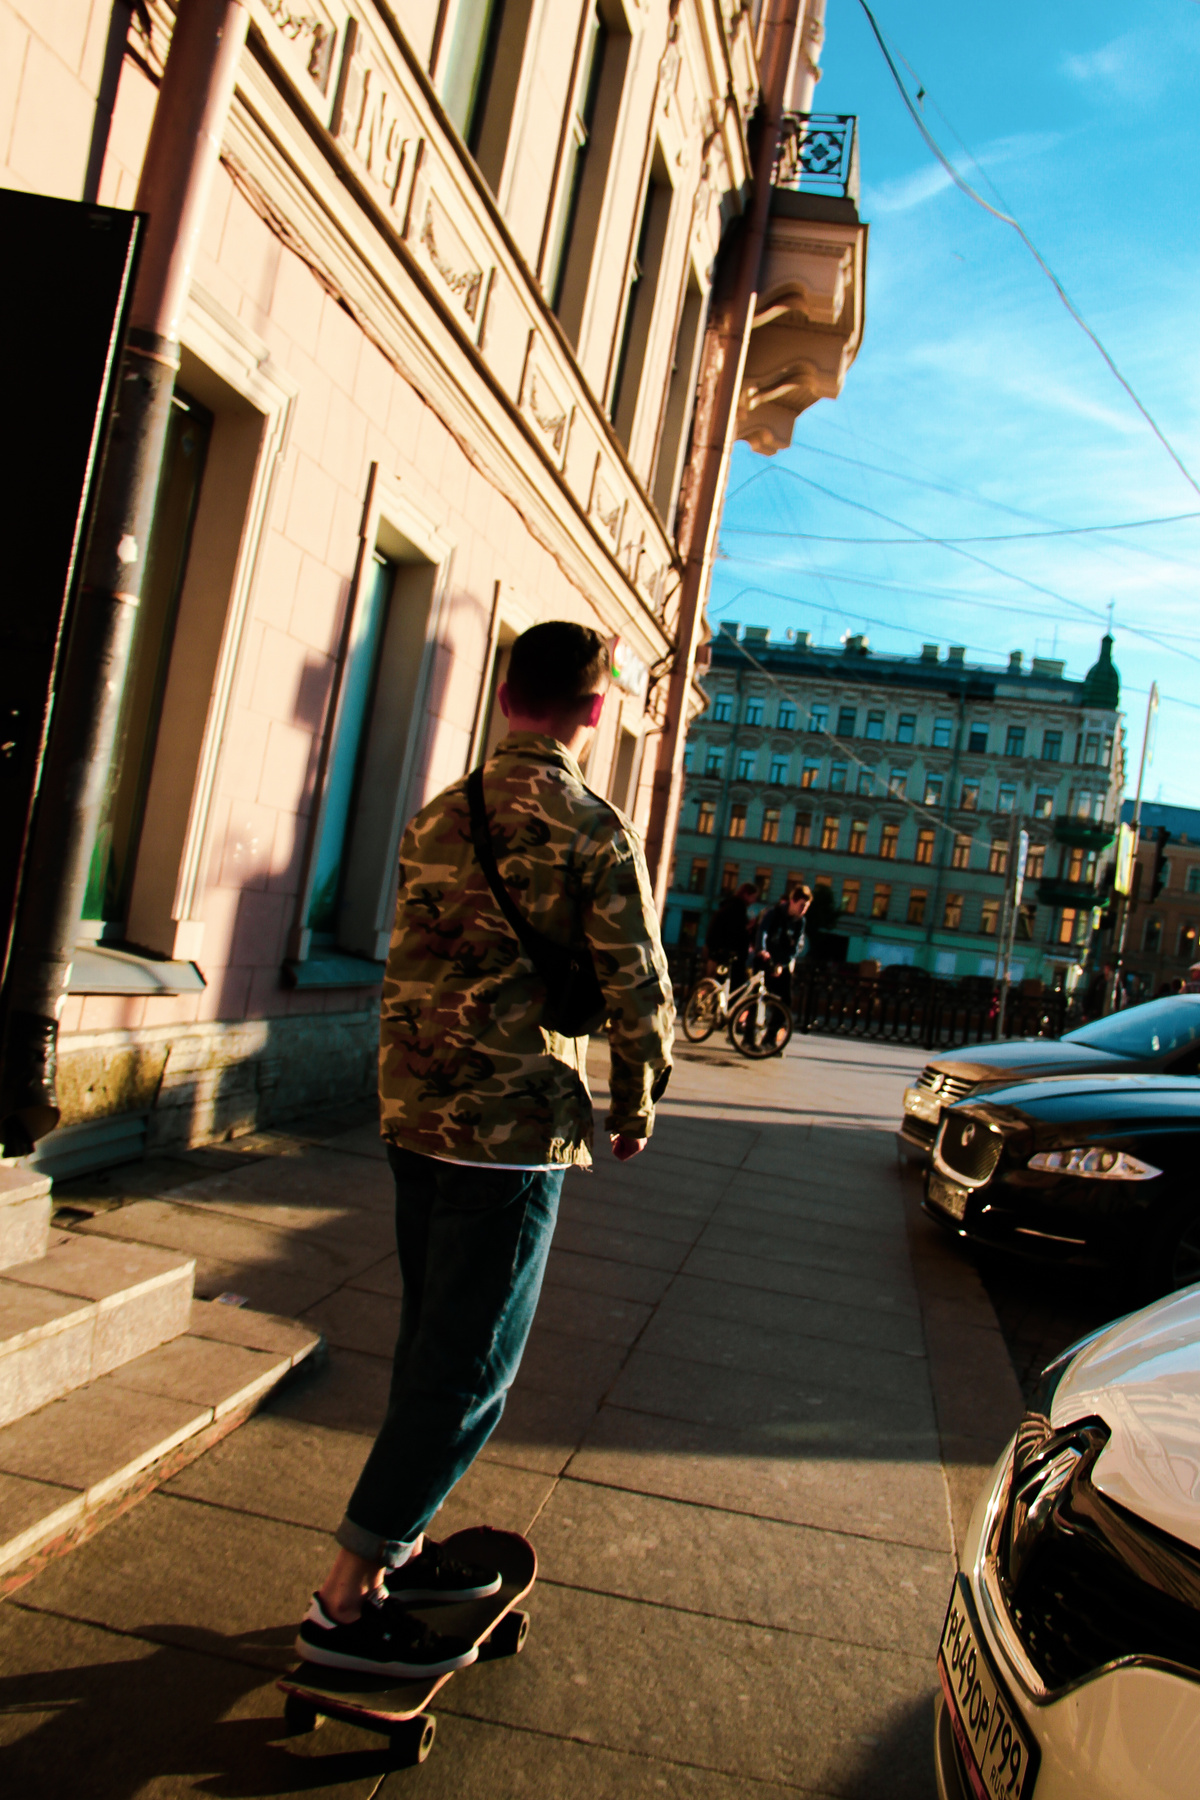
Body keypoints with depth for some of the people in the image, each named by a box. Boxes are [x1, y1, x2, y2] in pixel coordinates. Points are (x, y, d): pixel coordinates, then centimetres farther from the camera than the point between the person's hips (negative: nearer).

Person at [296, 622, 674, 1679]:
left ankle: (396, 1549, 33)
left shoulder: (441, 814, 9)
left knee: (430, 1347, 20)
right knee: (468, 1373, 4)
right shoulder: (592, 830, -11)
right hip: (515, 1130, -7)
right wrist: (636, 1108, 6)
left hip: (414, 1116, 7)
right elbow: (639, 992, -10)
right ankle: (347, 1602, 10)